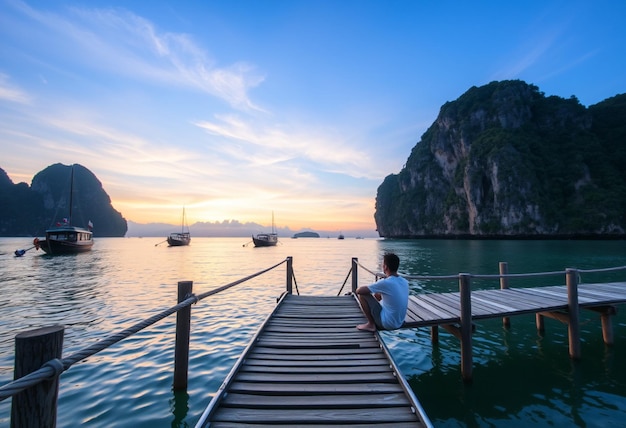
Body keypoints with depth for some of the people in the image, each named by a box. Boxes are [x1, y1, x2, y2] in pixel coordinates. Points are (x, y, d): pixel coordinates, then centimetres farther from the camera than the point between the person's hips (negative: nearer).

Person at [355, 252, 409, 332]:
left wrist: (368, 290, 3)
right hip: (399, 324, 8)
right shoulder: (405, 282, 0)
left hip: (387, 324, -8)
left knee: (362, 294, -5)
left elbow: (358, 290, -18)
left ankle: (371, 325, 5)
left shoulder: (385, 283, -23)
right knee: (377, 295, 24)